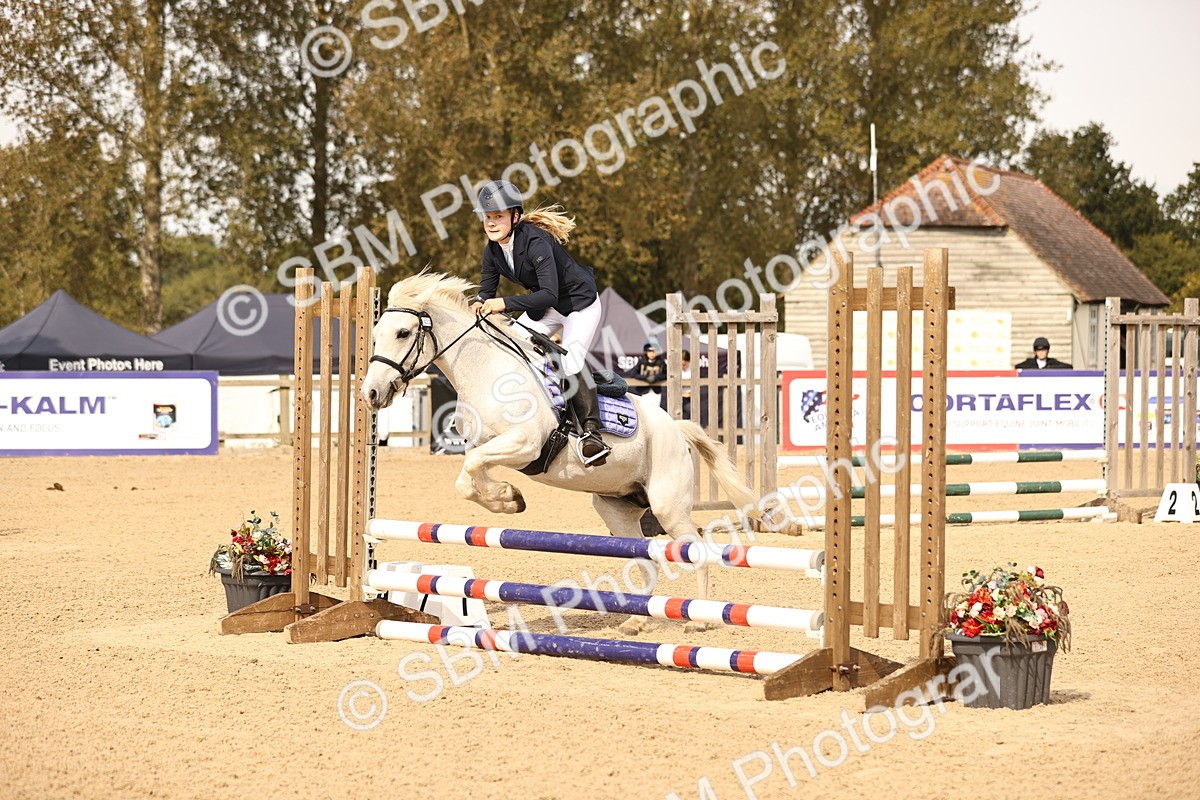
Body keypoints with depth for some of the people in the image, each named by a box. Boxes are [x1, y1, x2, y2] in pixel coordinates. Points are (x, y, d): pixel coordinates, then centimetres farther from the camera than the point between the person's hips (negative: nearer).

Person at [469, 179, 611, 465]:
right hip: (544, 308, 8)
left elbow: (549, 294, -39)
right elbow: (487, 291, -2)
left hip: (580, 302, -8)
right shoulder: (492, 251, -8)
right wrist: (479, 305, -27)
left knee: (570, 365, -23)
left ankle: (592, 431, -22)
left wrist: (505, 304, -47)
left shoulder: (536, 241, -32)